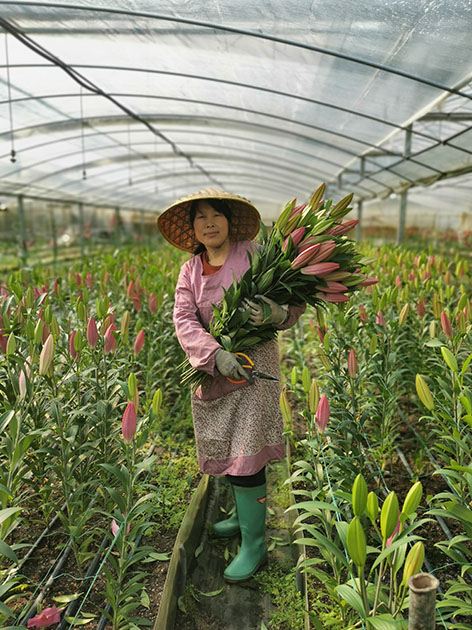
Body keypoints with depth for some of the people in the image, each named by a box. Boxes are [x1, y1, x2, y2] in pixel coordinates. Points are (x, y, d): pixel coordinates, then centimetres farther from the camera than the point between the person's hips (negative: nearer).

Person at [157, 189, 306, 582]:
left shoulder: (254, 255, -7)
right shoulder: (190, 272, 5)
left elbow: (295, 301, -6)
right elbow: (184, 321, -9)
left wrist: (277, 314, -31)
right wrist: (215, 354, -26)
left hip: (255, 363, -5)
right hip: (213, 369, 5)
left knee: (245, 452, -6)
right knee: (224, 447, 16)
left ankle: (254, 545, 10)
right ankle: (245, 514, 40)